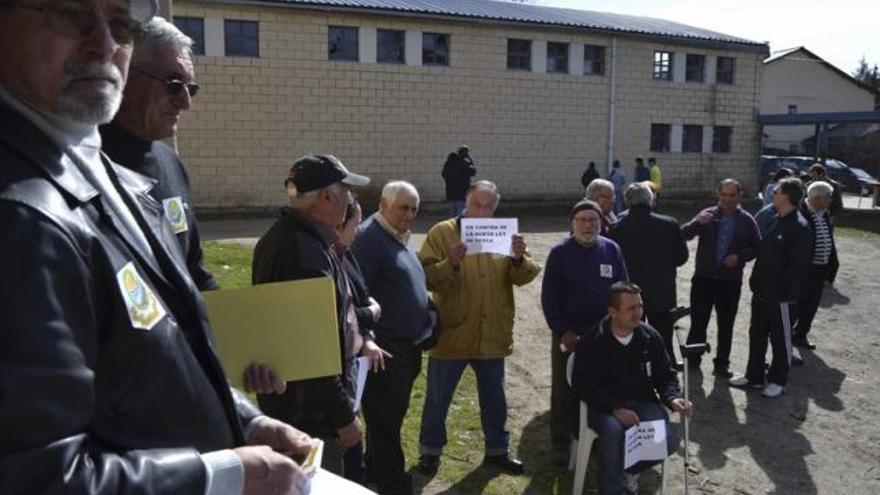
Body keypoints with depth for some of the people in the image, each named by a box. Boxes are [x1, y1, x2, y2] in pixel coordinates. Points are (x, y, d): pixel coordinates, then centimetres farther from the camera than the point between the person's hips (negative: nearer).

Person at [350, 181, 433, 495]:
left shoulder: (399, 237, 14)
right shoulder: (369, 238, -16)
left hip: (407, 345, 10)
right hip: (384, 347, -10)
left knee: (393, 414, 20)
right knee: (385, 418, 2)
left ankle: (377, 469, 36)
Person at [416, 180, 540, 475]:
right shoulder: (442, 233, -7)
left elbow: (526, 276, -2)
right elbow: (426, 278, -15)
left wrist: (519, 258, -22)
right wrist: (450, 263, -33)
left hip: (493, 335, 3)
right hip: (451, 334, -3)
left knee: (494, 398, 18)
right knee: (438, 398, 10)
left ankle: (497, 450, 36)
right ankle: (430, 451, 29)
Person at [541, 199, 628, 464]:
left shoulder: (611, 250, 2)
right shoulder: (560, 252, -7)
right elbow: (549, 296, -7)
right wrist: (562, 331, -12)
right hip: (567, 335, -2)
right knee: (563, 391, 6)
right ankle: (561, 443, 19)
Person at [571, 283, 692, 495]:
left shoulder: (651, 337, 0)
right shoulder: (592, 342, -12)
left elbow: (665, 375, 10)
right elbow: (582, 384, -14)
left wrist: (673, 398, -13)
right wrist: (615, 409, -26)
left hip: (642, 402, 4)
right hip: (604, 406, -3)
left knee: (670, 438, -22)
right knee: (613, 428, -36)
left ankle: (624, 466, 6)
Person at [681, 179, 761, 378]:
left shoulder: (747, 221, 2)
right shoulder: (707, 215, -2)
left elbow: (757, 247, 7)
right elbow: (684, 234, -12)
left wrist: (740, 257, -11)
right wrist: (697, 222, -31)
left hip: (731, 281, 1)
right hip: (703, 278, 0)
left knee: (726, 326, 9)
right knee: (698, 322, 6)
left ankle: (721, 365, 20)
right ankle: (692, 361, 18)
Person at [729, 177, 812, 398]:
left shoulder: (799, 226, -16)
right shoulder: (774, 220, 10)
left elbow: (798, 264, -19)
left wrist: (777, 287, -18)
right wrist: (757, 281, 8)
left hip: (781, 296, -8)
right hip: (761, 292, 8)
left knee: (781, 339, 8)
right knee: (756, 334, 16)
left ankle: (777, 381, 21)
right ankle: (754, 376, 29)